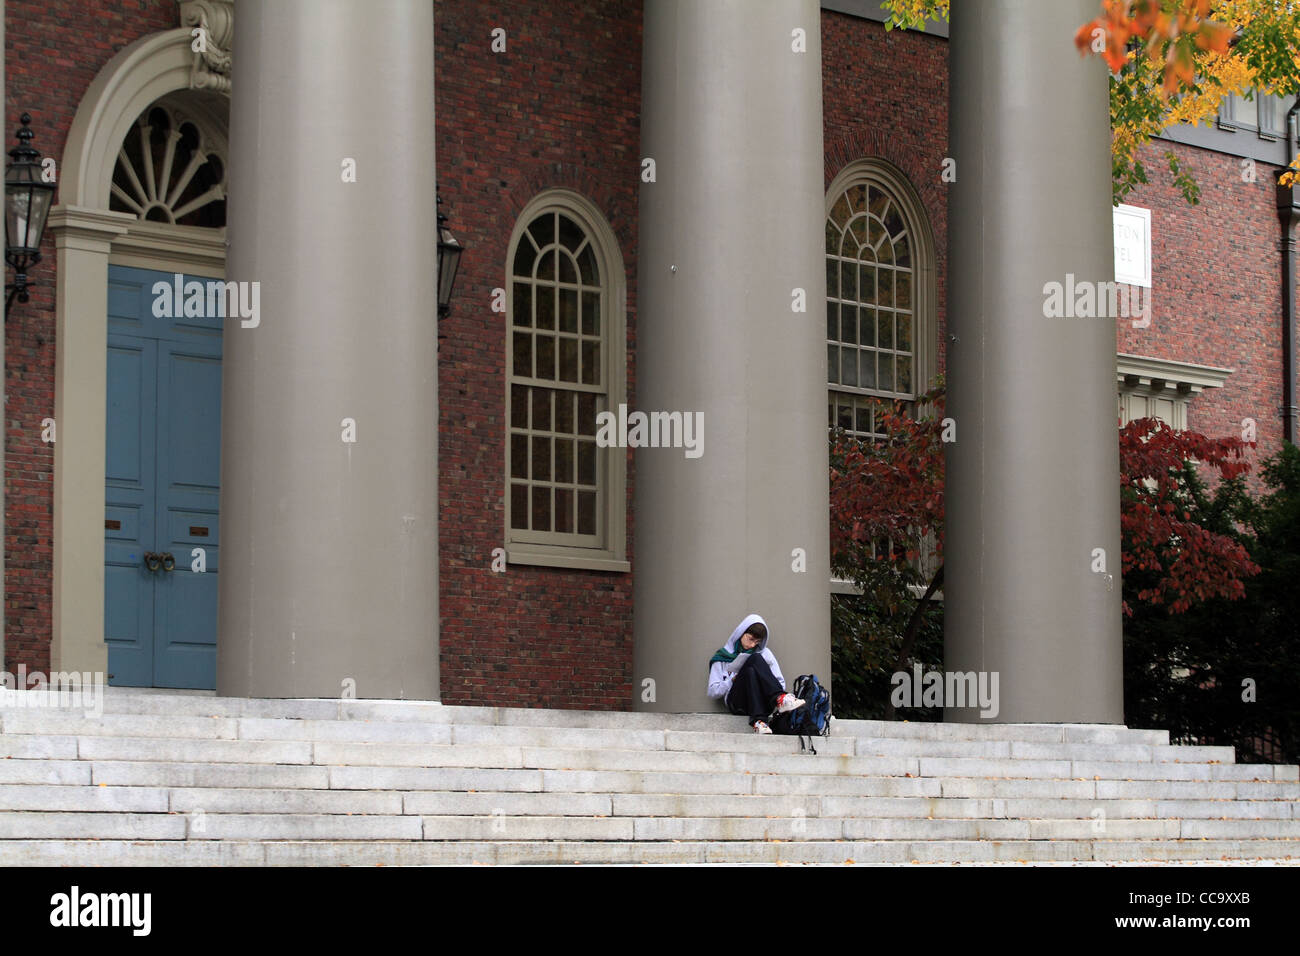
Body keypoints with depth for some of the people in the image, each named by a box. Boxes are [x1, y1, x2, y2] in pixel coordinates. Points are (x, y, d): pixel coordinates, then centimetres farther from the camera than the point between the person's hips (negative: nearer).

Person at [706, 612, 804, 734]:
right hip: (737, 704, -2)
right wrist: (733, 680, -1)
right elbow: (713, 692, 12)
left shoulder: (765, 653, 25)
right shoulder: (723, 657, 18)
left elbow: (780, 682, 19)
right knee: (755, 659, -28)